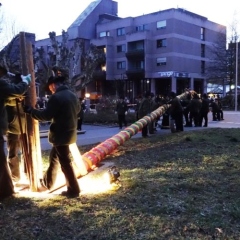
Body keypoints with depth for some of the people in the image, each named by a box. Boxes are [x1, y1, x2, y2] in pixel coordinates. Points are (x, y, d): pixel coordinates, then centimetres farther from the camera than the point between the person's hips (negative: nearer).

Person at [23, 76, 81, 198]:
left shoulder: (56, 97, -18)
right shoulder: (73, 95, 9)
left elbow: (46, 115, -18)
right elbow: (77, 110, 24)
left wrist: (30, 110, -5)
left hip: (61, 134, -9)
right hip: (70, 132, 9)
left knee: (65, 162, 0)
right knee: (54, 157, 22)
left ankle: (73, 190, 7)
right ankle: (47, 182, 36)